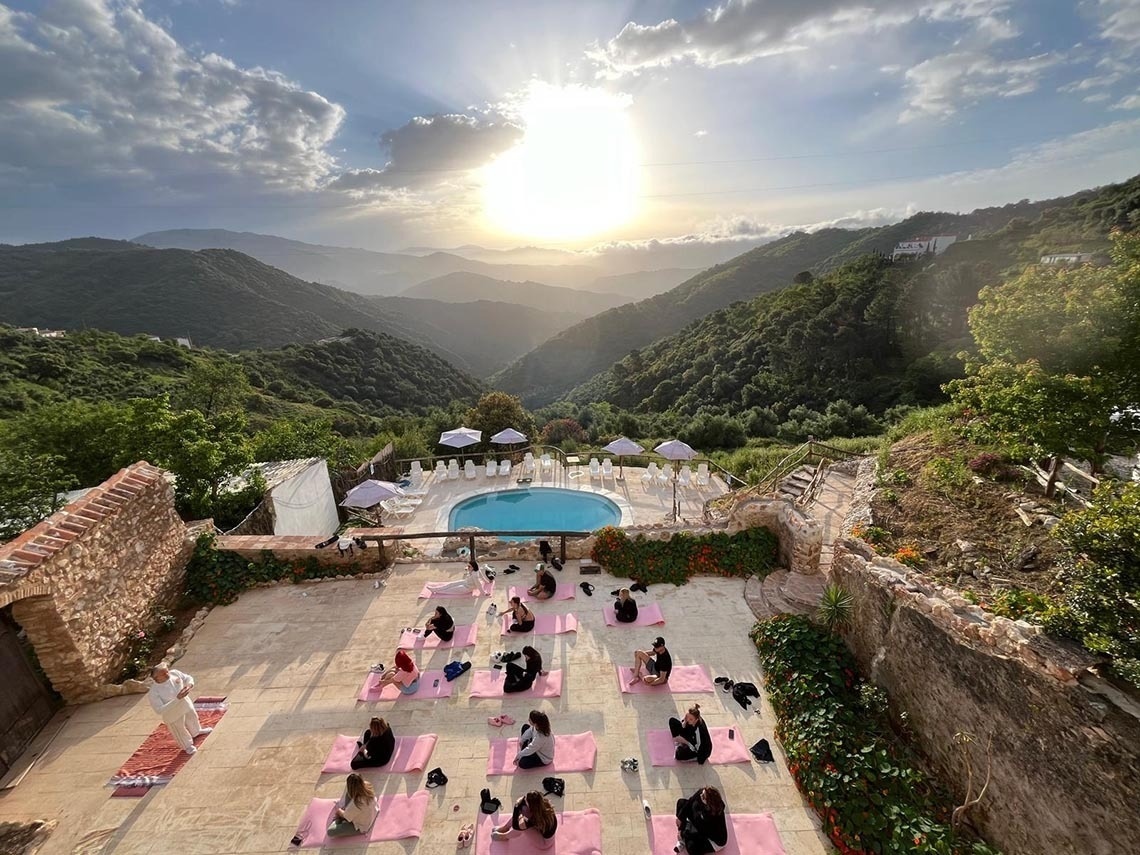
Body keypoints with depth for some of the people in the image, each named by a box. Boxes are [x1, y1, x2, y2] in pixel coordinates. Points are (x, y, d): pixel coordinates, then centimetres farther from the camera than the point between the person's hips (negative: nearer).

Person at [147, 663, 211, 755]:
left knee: (192, 718, 31)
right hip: (173, 714, -4)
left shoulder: (174, 673, -24)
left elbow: (188, 678, -7)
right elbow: (159, 710, -31)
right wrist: (177, 699, -40)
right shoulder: (153, 693, -34)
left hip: (186, 704, 4)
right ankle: (188, 745, 51)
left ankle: (196, 731, 65)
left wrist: (189, 686, -29)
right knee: (180, 729, 21)